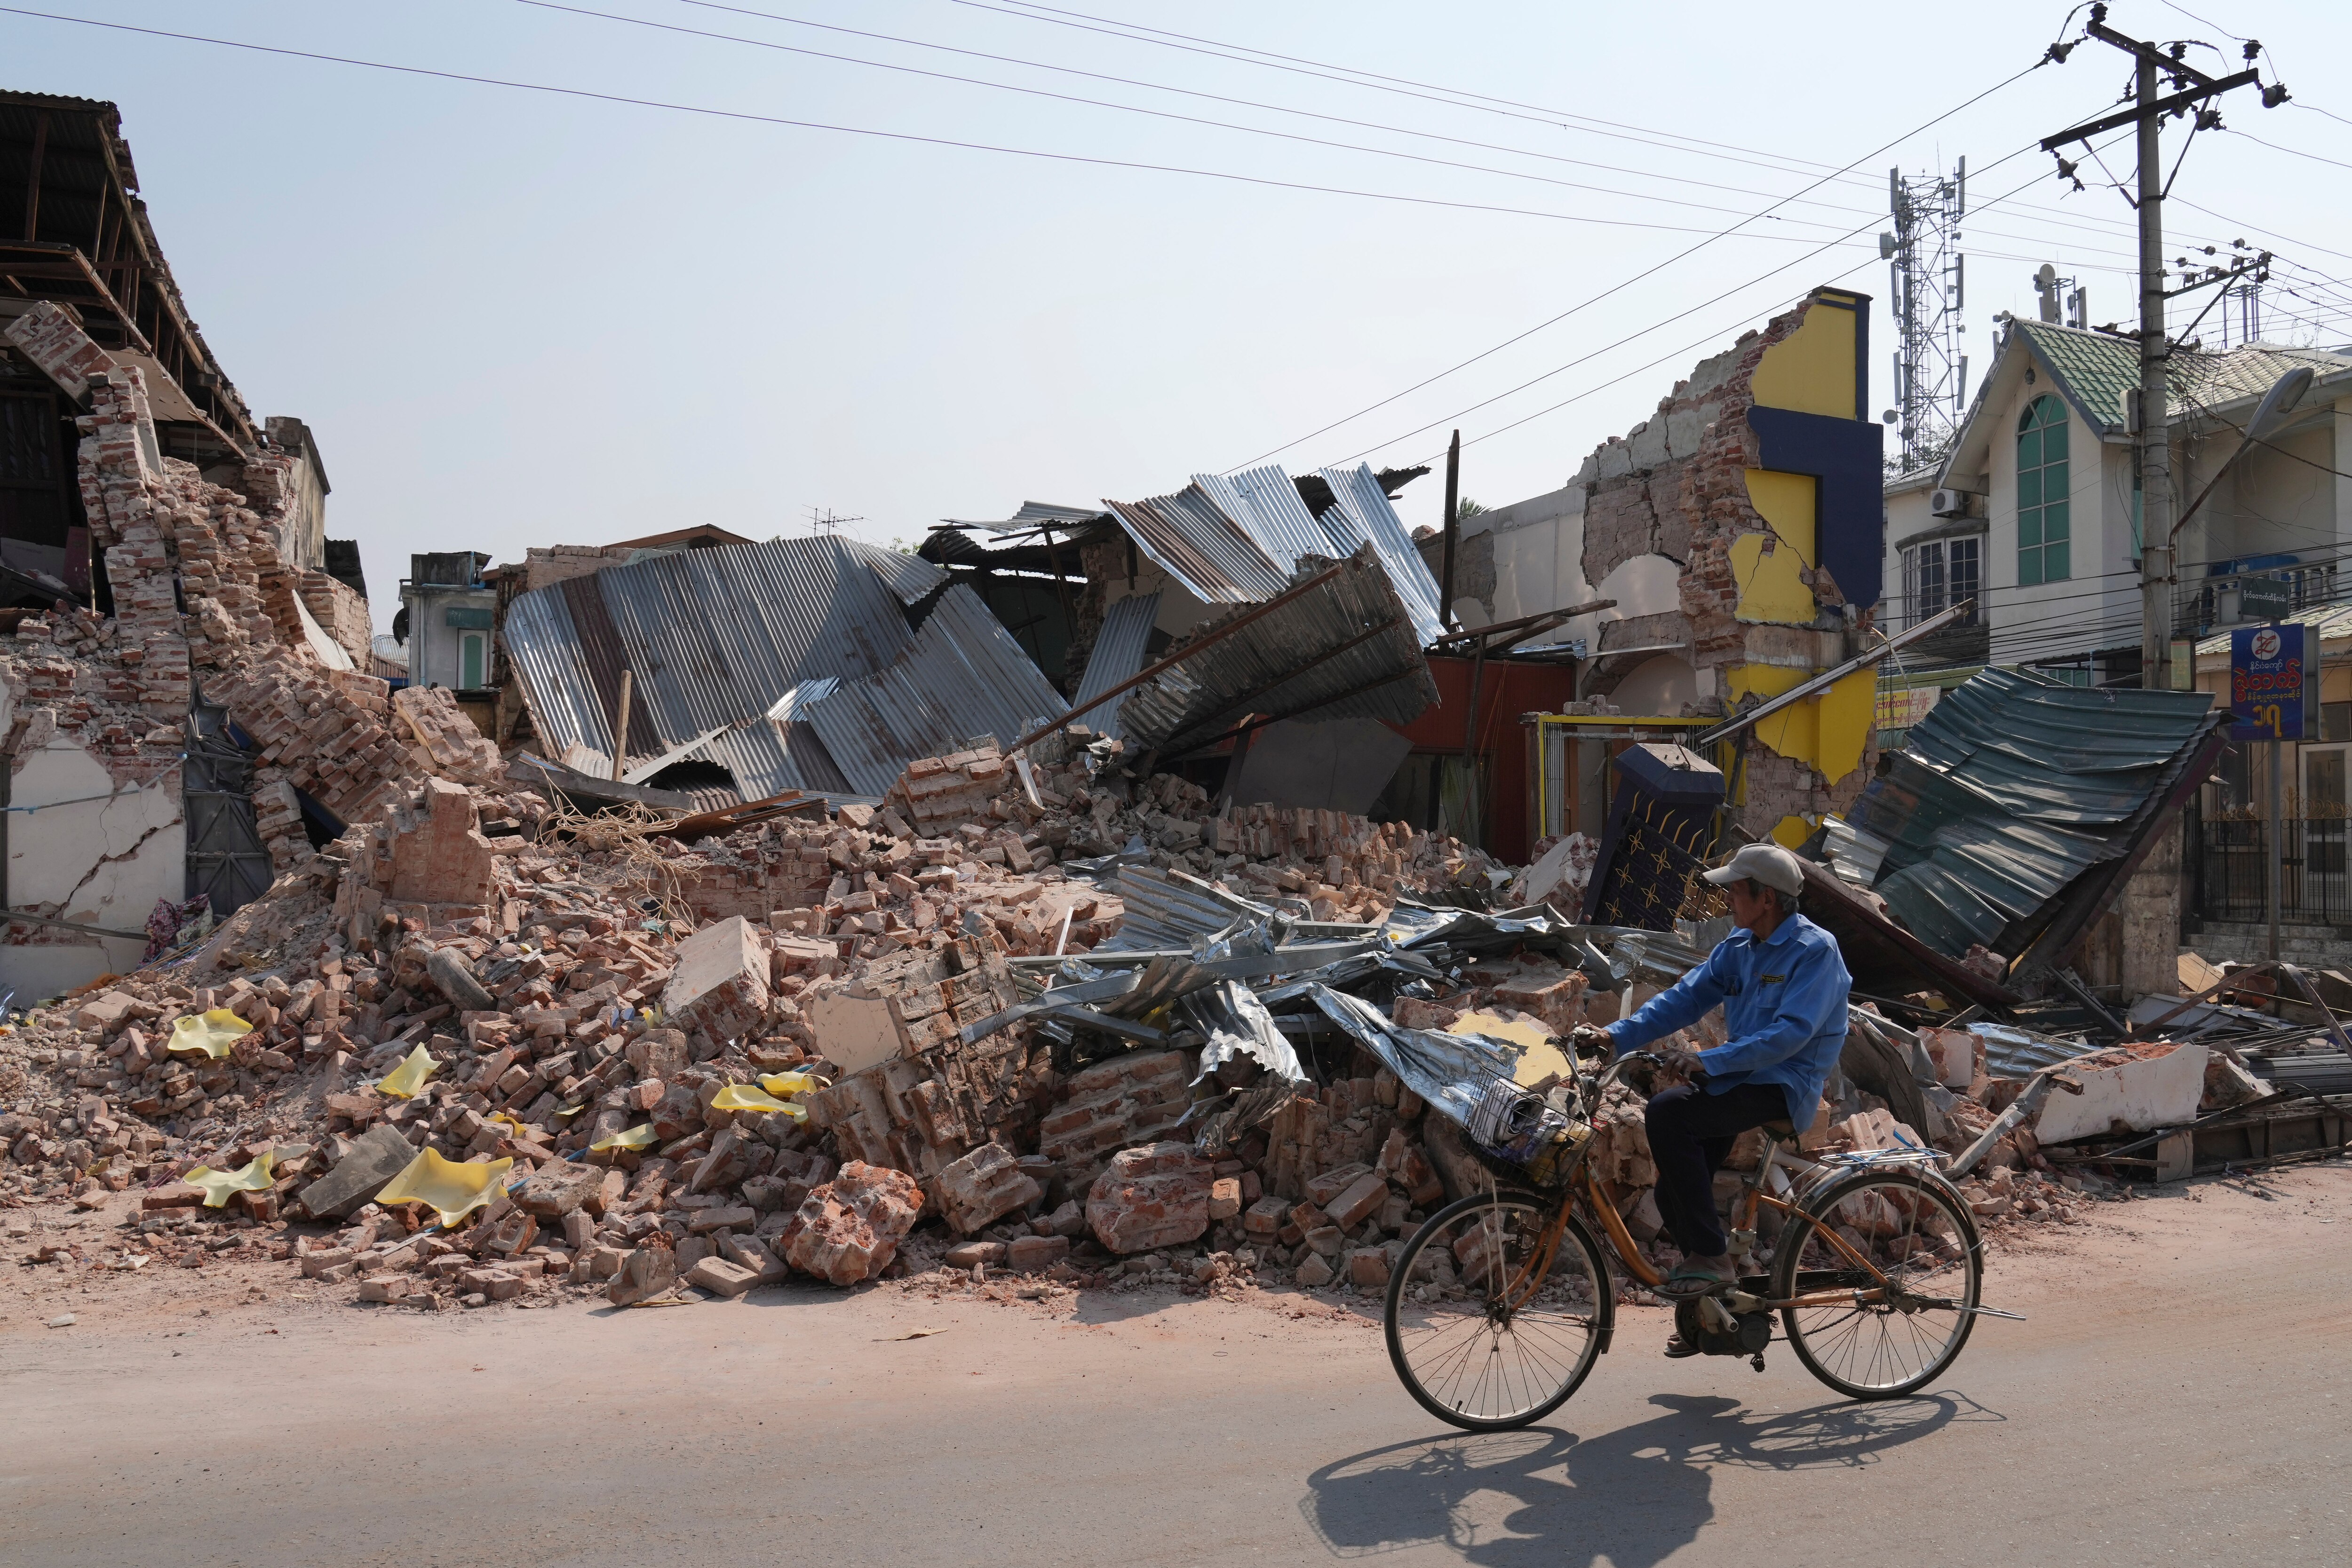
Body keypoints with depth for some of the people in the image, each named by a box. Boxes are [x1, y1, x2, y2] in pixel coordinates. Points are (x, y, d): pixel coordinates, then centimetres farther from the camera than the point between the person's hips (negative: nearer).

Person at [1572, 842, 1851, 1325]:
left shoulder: (1815, 950, -14)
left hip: (1784, 1086, -8)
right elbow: (1686, 997, 5)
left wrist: (1706, 1062, -33)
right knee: (1673, 1195, 0)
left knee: (1668, 1110, -29)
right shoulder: (1739, 946, 10)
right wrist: (1616, 1036, -8)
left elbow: (1791, 1032, -25)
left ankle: (1710, 1255, -20)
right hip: (1738, 1077, 8)